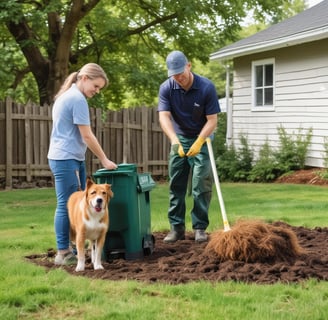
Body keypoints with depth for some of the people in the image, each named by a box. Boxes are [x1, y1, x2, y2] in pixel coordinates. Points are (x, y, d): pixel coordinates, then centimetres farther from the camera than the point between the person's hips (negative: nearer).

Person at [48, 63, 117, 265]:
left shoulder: (67, 95, 17)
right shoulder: (77, 99, -14)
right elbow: (87, 136, -14)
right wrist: (105, 160, -6)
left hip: (72, 158, 10)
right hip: (66, 159, -10)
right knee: (67, 205, -8)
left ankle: (75, 247, 13)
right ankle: (63, 253, -6)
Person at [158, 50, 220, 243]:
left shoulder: (206, 87, -20)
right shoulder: (166, 88, -14)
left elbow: (212, 120, -18)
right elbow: (164, 117, -22)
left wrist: (199, 142, -32)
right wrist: (174, 141, -38)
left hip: (202, 138, -2)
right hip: (179, 139, 3)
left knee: (202, 185, -7)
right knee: (176, 185, 1)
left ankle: (200, 228, 0)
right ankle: (177, 227, 8)